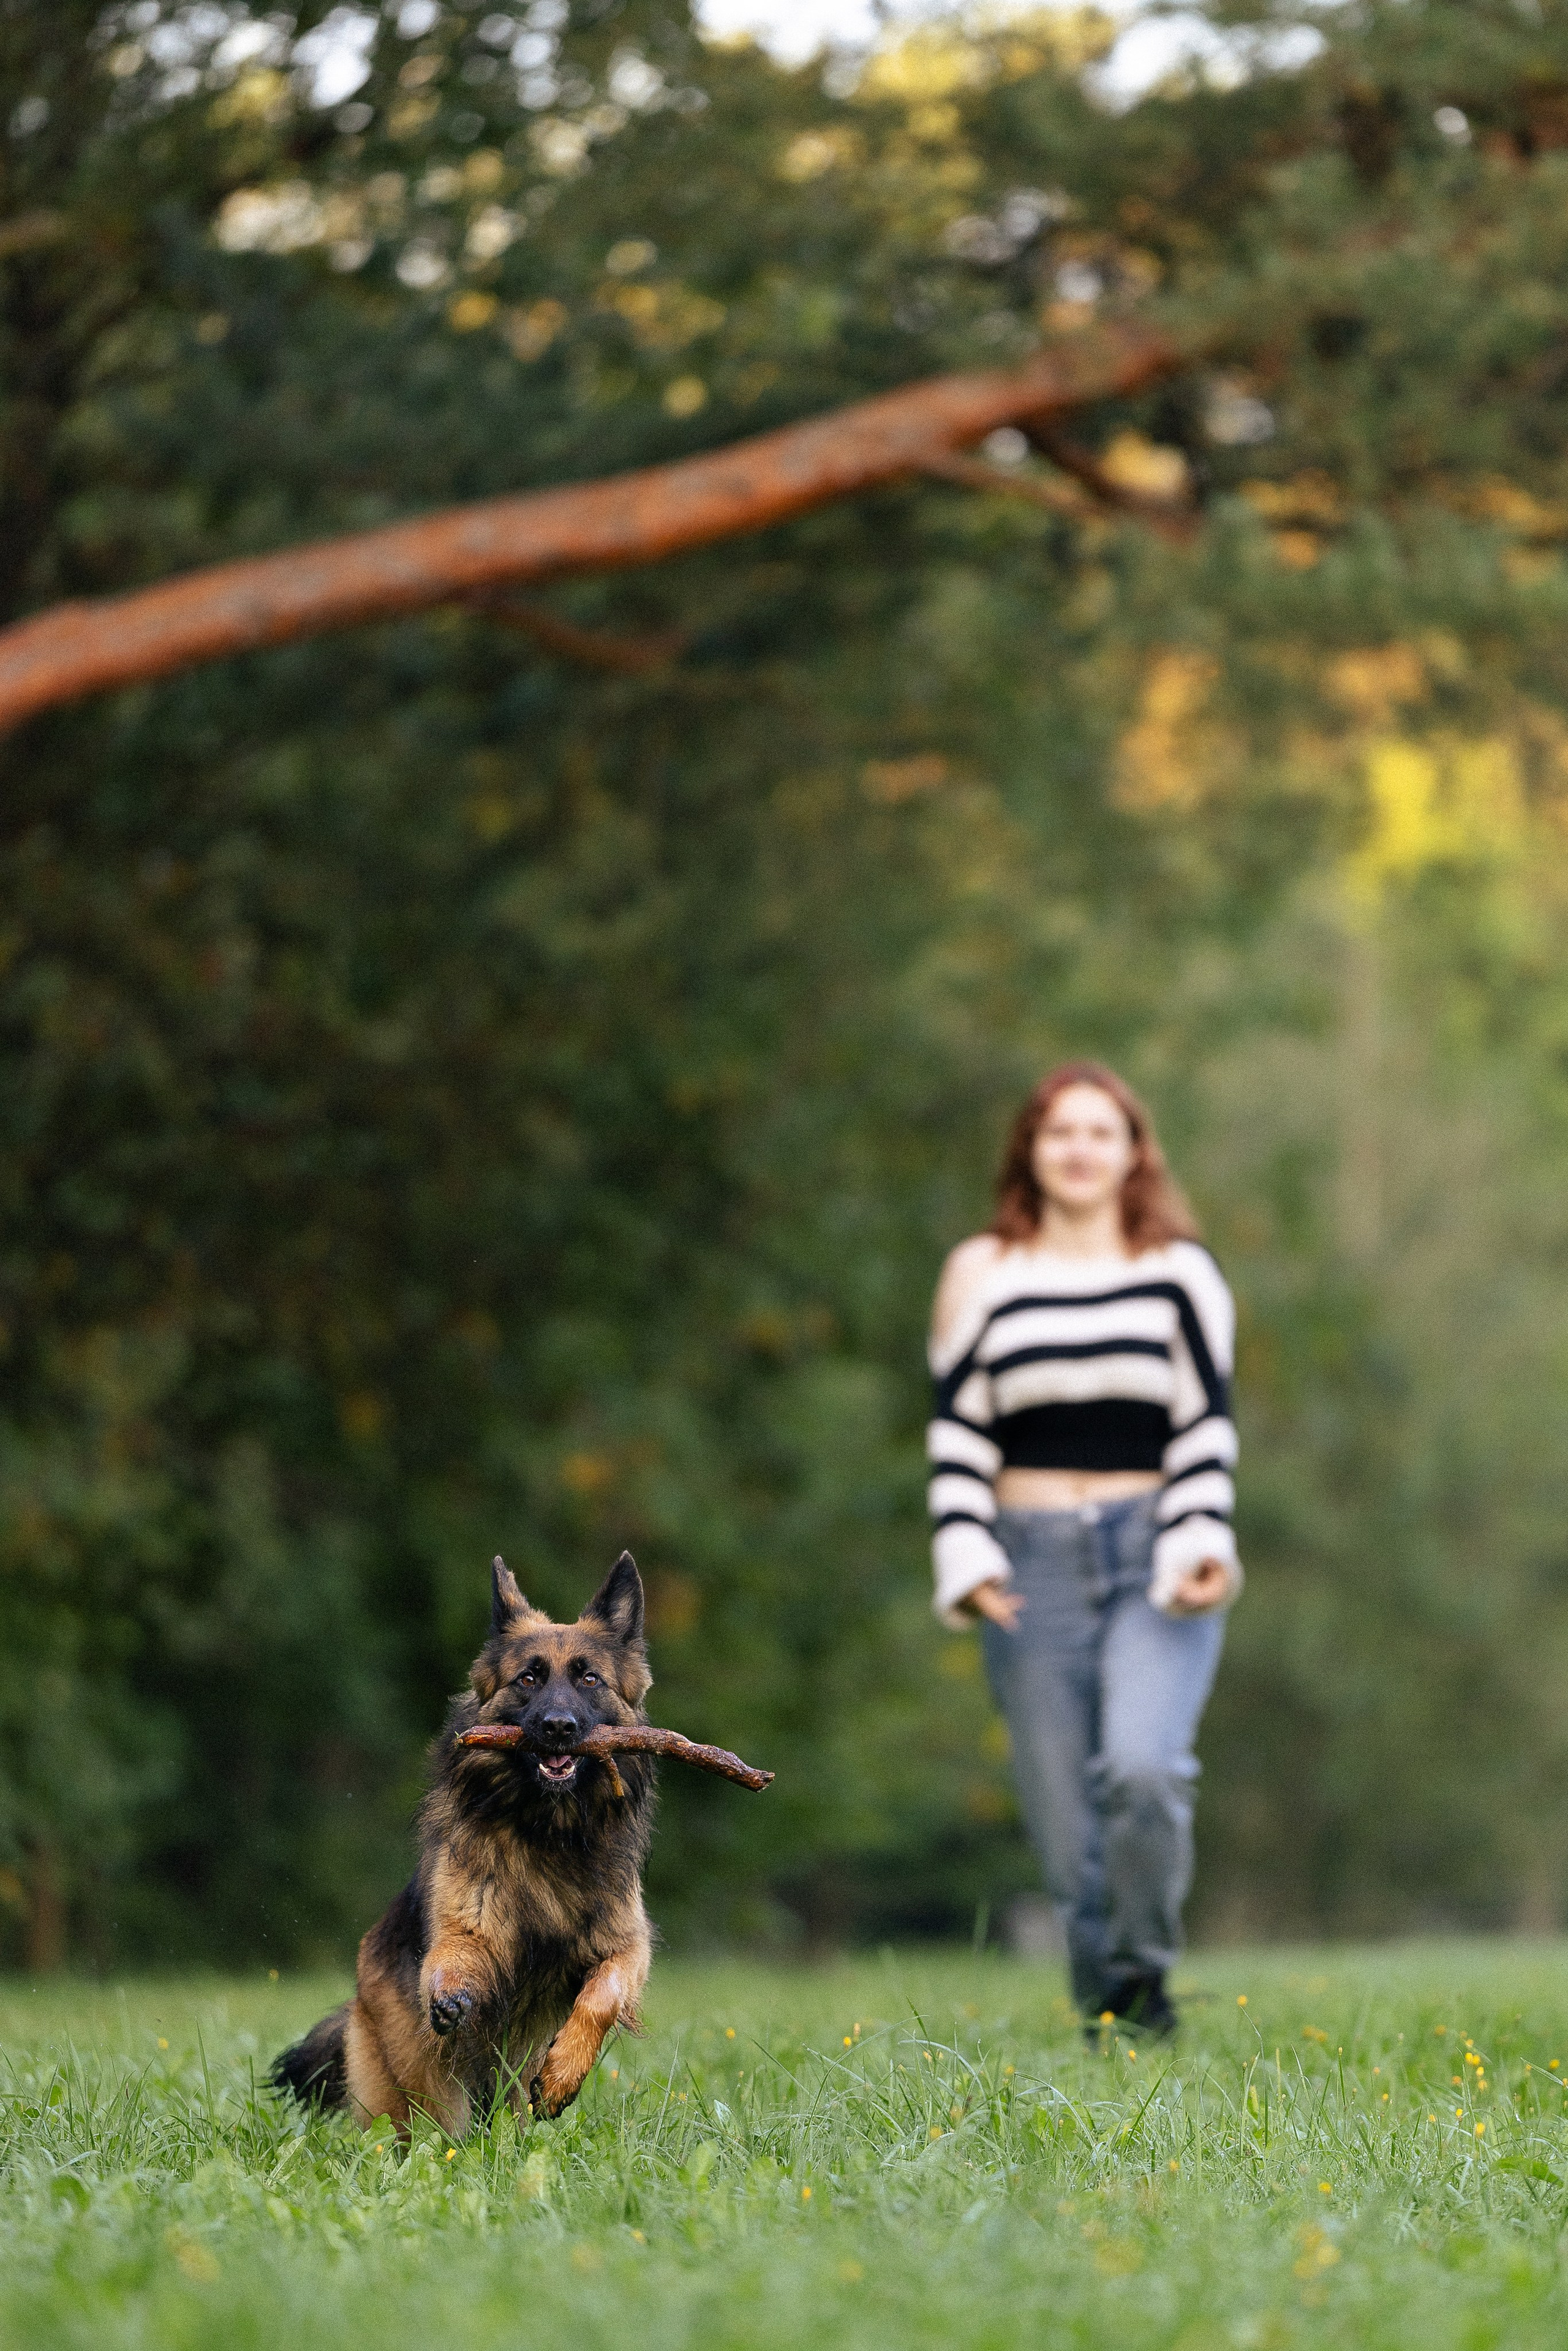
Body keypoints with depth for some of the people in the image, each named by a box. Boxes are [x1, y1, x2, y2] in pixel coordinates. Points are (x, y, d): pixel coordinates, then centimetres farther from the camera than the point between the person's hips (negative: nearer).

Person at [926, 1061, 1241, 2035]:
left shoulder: (1180, 1270, 7)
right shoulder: (982, 1275, 9)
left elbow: (1207, 1425, 4)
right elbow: (959, 1432, 5)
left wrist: (1204, 1546, -10)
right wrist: (966, 1560, -6)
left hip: (1154, 1558, -1)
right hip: (1035, 1567, 1)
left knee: (1141, 1766, -24)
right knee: (1067, 1824, -2)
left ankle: (1145, 1974, -5)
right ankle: (1106, 2016, 12)